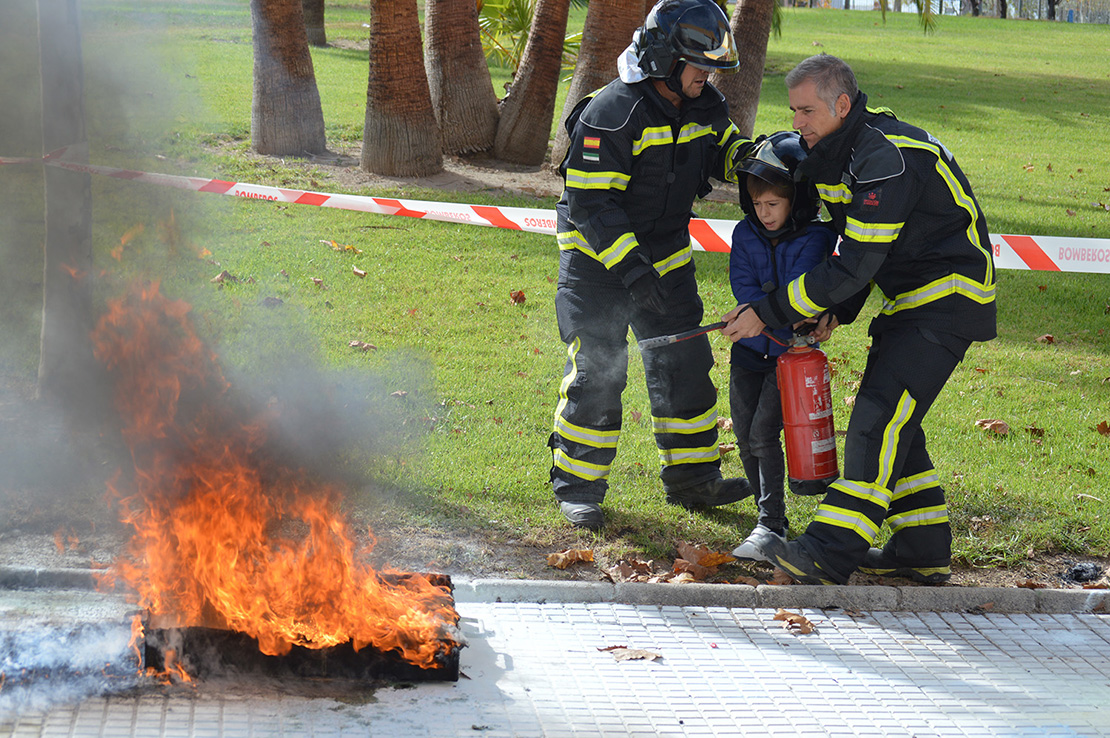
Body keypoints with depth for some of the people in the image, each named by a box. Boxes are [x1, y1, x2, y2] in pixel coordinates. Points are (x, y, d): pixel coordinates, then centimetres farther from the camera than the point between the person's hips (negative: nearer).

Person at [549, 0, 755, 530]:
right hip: (597, 261, -7)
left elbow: (720, 149, 20)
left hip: (665, 256, 7)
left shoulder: (704, 107, -2)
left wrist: (746, 155, -5)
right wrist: (631, 269, -31)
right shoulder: (611, 114, -24)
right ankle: (576, 486, 5)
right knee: (597, 372, -8)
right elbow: (591, 203, -25)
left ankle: (692, 477, 22)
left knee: (685, 366, 8)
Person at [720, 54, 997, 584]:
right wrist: (837, 312, 2)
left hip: (949, 297, -10)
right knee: (888, 418, 10)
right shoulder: (836, 153, 7)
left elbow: (855, 266, -26)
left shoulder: (887, 158, -25)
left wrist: (769, 312, -23)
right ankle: (924, 550, 17)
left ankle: (831, 553, -21)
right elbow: (856, 247, 18)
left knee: (881, 415, -17)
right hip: (909, 298, 10)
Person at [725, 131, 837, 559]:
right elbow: (743, 287, -8)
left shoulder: (812, 240, -12)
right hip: (750, 348, 5)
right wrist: (778, 326, -20)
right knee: (744, 434, 5)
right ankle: (769, 516, 19)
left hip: (791, 351, -5)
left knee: (764, 432, -14)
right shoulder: (746, 234, 1)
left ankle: (771, 527, -9)